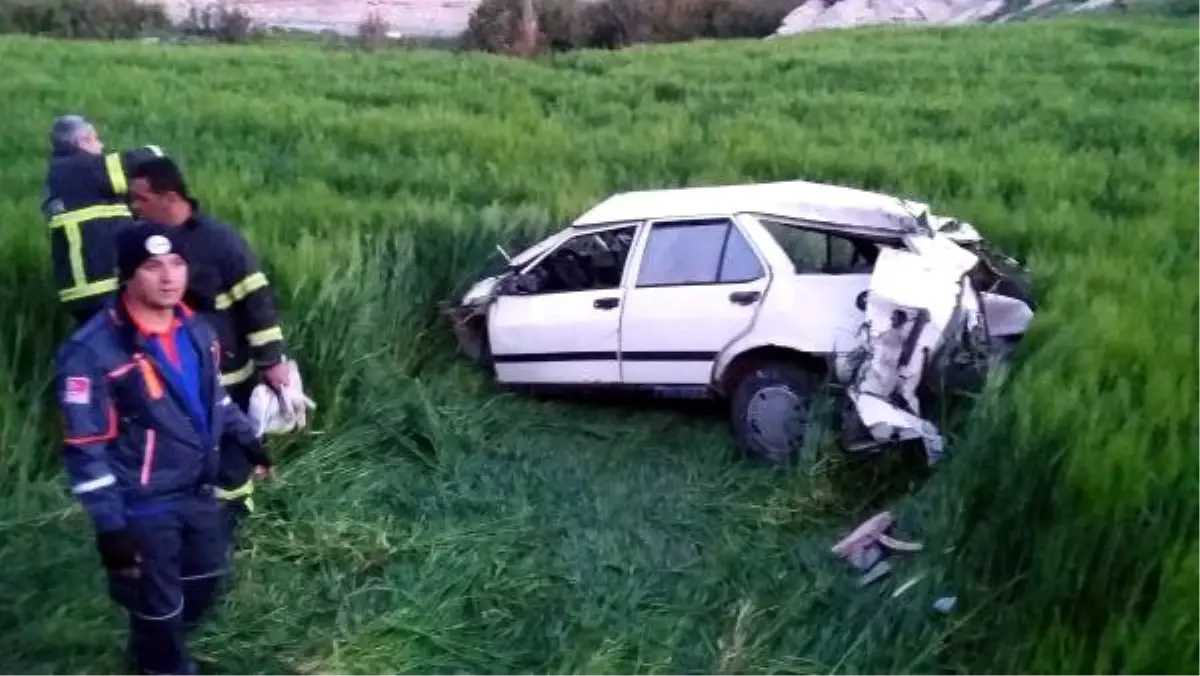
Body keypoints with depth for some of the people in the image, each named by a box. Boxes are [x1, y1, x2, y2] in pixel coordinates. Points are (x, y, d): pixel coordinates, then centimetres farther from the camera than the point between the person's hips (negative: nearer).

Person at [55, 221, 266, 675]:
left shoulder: (196, 331, 0)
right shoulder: (93, 351, -22)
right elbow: (85, 448, -19)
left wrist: (247, 435, 24)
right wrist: (109, 525, -19)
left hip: (199, 491, 7)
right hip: (144, 506, -7)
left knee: (205, 580, 26)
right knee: (158, 606, 11)